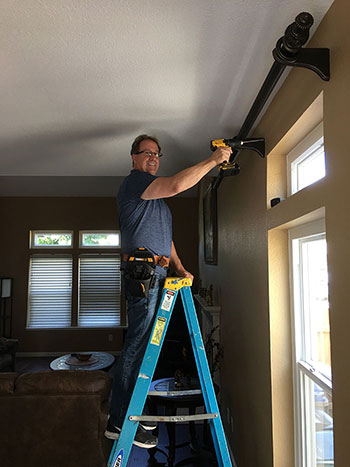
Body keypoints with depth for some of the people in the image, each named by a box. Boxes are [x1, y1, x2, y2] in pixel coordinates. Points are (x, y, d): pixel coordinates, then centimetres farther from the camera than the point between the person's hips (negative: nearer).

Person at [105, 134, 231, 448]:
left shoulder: (155, 197, 27)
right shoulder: (134, 182, -4)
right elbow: (177, 185, -20)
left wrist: (180, 268, 12)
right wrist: (213, 160, -12)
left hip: (157, 275, 10)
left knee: (145, 344, 11)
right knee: (138, 344, -8)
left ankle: (129, 413, 21)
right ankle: (119, 422, 3)